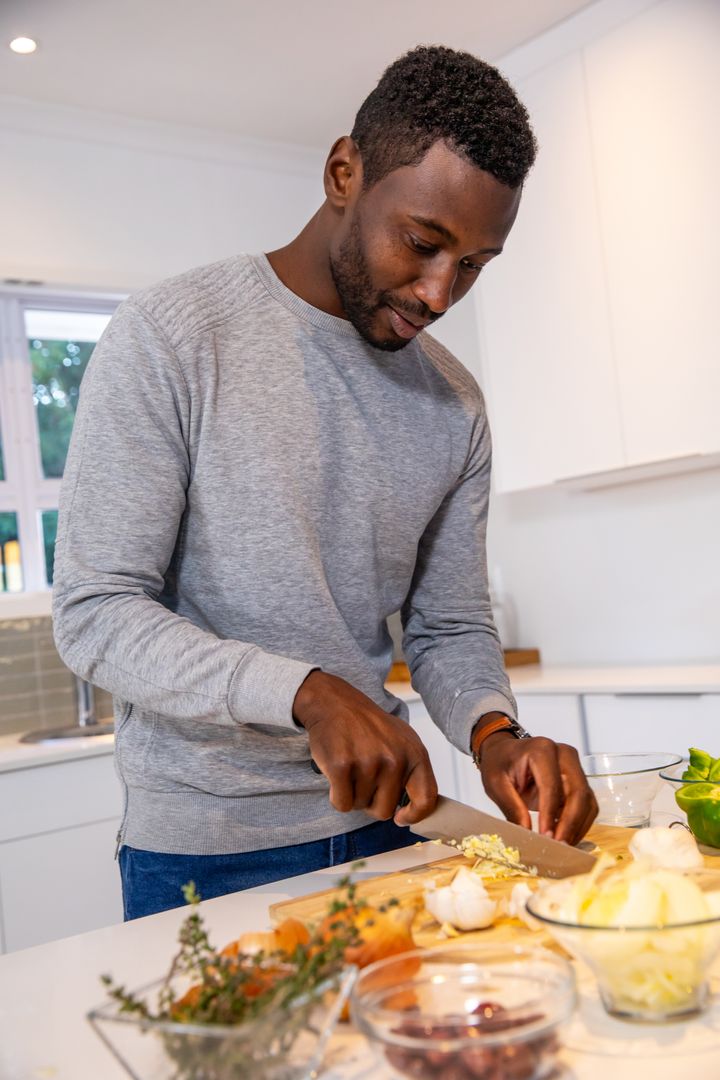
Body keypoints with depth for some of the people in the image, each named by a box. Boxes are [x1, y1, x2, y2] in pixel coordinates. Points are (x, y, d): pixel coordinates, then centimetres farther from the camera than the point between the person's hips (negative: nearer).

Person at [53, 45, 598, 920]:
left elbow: (450, 627, 6)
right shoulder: (167, 339, -14)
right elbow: (93, 615, -17)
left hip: (380, 823, 5)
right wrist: (307, 692, -29)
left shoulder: (455, 406, 1)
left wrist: (493, 734, -16)